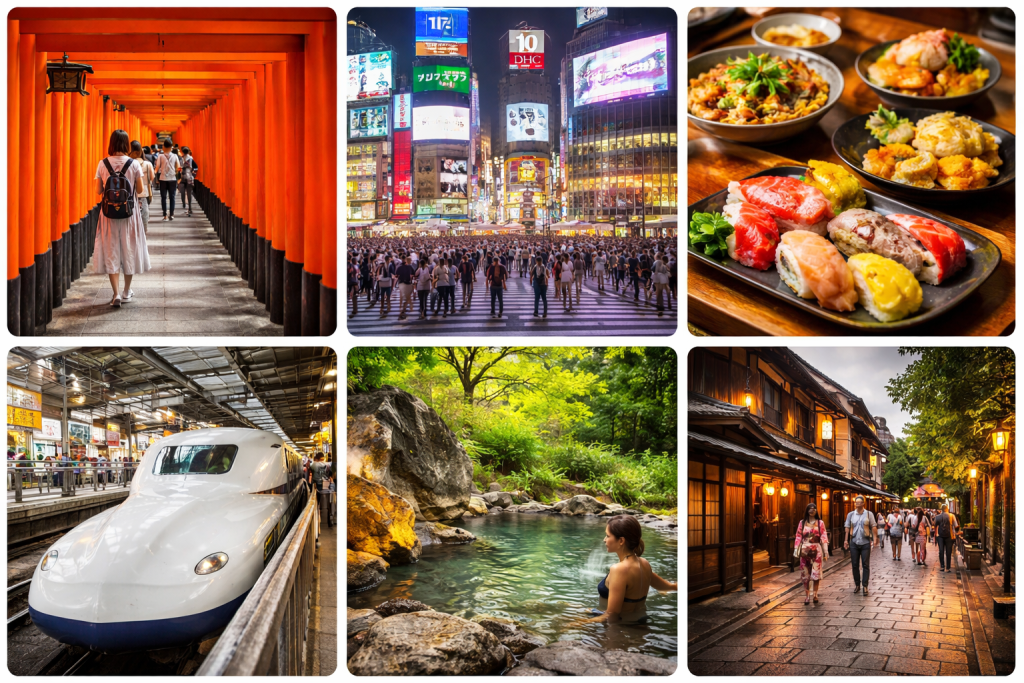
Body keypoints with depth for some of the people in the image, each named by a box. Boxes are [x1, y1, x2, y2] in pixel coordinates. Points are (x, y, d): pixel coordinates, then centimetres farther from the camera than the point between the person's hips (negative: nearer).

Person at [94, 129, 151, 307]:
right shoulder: (133, 164, -8)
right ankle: (126, 292, 23)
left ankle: (116, 294, -4)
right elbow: (140, 190, -4)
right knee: (129, 250, 13)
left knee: (111, 252, 5)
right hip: (129, 211, 0)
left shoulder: (103, 164, -5)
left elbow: (98, 191, 0)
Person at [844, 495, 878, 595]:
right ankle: (857, 585, 16)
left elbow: (874, 527, 0)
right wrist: (846, 540, 1)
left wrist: (875, 539, -10)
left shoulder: (869, 514, 1)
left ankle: (865, 586, 3)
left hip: (865, 543, -2)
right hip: (854, 543, 2)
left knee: (865, 565, -1)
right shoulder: (851, 514, 6)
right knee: (855, 565, 6)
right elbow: (847, 528, 7)